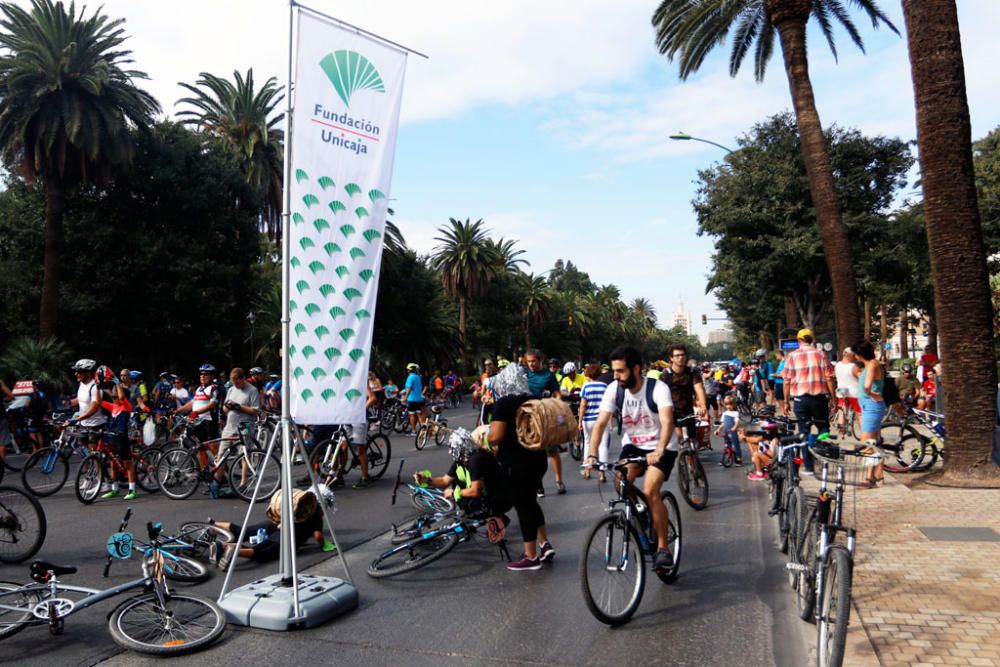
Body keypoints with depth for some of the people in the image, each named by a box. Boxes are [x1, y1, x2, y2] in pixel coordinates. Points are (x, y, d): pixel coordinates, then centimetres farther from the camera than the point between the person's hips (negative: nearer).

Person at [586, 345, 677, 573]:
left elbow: (667, 422, -37)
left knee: (649, 492, -22)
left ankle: (663, 548, -4)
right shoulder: (614, 389, -12)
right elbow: (601, 423, -18)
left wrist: (659, 451, -53)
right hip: (633, 445, 4)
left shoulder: (658, 388, -23)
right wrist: (592, 454, -32)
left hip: (662, 447, -4)